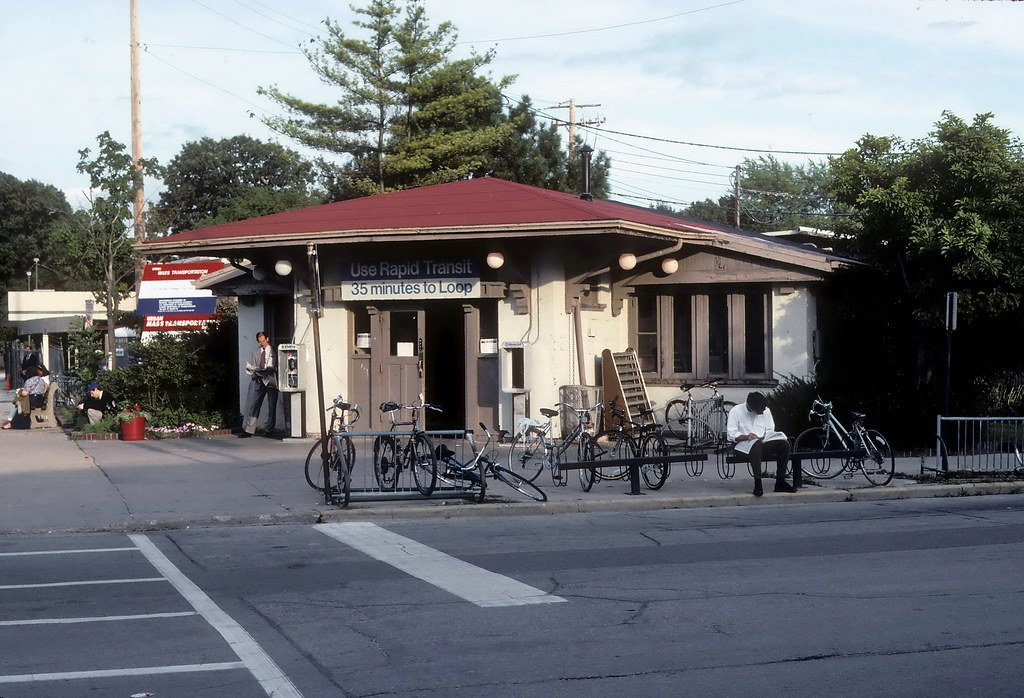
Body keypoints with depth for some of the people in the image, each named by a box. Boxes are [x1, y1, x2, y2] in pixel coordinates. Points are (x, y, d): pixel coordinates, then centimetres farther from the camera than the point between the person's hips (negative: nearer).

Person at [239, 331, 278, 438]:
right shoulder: (255, 352, 13)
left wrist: (271, 369, -17)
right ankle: (248, 430, -6)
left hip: (271, 380, -3)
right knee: (254, 405, -3)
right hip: (259, 381, 3)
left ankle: (269, 429, 11)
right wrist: (253, 374, -6)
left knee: (271, 407, 2)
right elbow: (253, 366, 14)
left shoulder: (274, 351, 1)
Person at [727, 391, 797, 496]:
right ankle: (757, 483, -43)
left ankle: (780, 482, -19)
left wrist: (764, 438, -8)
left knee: (784, 444, -20)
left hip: (762, 442, 5)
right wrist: (746, 437, -27)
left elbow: (770, 430, 14)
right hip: (742, 444, -5)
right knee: (756, 445, -42)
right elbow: (732, 433, -10)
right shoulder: (736, 411, -5)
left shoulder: (766, 411, 10)